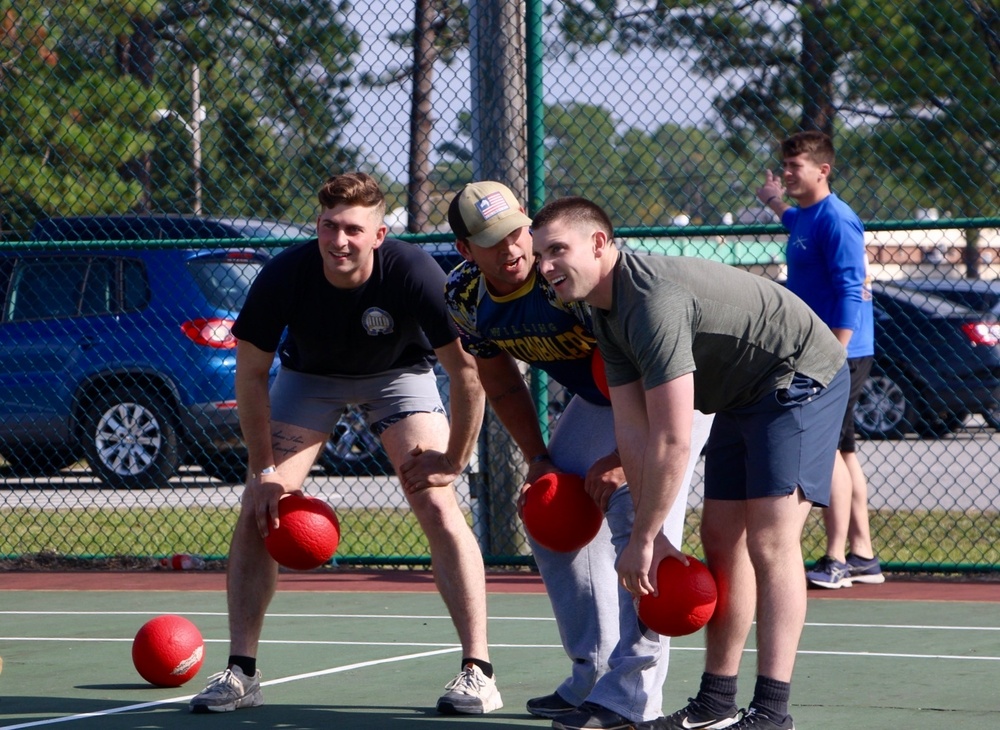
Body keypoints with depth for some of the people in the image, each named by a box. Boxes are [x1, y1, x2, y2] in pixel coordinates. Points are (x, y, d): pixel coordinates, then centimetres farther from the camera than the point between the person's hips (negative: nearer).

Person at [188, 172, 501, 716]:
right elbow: (250, 374, -16)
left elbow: (466, 368, -23)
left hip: (397, 372, -2)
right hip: (310, 374, 2)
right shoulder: (283, 276, -30)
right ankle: (240, 673, -2)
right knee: (257, 514, -10)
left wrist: (454, 459, -19)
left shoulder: (413, 273, -34)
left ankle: (478, 673, -12)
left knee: (439, 509, -17)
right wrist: (265, 470, -17)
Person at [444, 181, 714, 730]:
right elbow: (502, 386, 7)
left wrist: (622, 460, -30)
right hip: (599, 398, 8)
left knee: (637, 518, -22)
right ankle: (594, 678, 18)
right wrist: (538, 459, -3)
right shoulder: (465, 299, -11)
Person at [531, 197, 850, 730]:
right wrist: (652, 537, -7)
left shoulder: (654, 300, -31)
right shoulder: (607, 314, 1)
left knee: (769, 539, -17)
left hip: (801, 378, -10)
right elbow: (633, 432, 0)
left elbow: (673, 442, -32)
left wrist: (642, 540, -24)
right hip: (743, 397, 10)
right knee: (721, 538, 8)